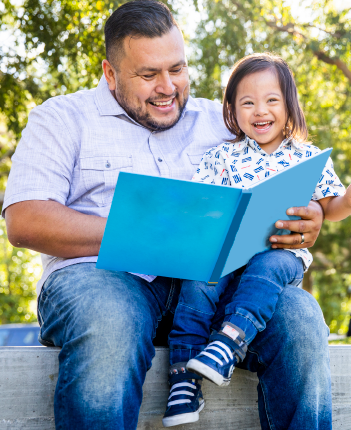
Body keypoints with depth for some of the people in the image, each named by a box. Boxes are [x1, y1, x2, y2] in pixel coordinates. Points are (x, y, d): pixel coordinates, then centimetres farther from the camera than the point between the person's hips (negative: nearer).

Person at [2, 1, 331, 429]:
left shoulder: (219, 122, 22)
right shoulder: (63, 118, 11)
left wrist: (308, 218, -6)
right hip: (101, 274, -2)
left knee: (298, 314, -27)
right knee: (109, 323, -38)